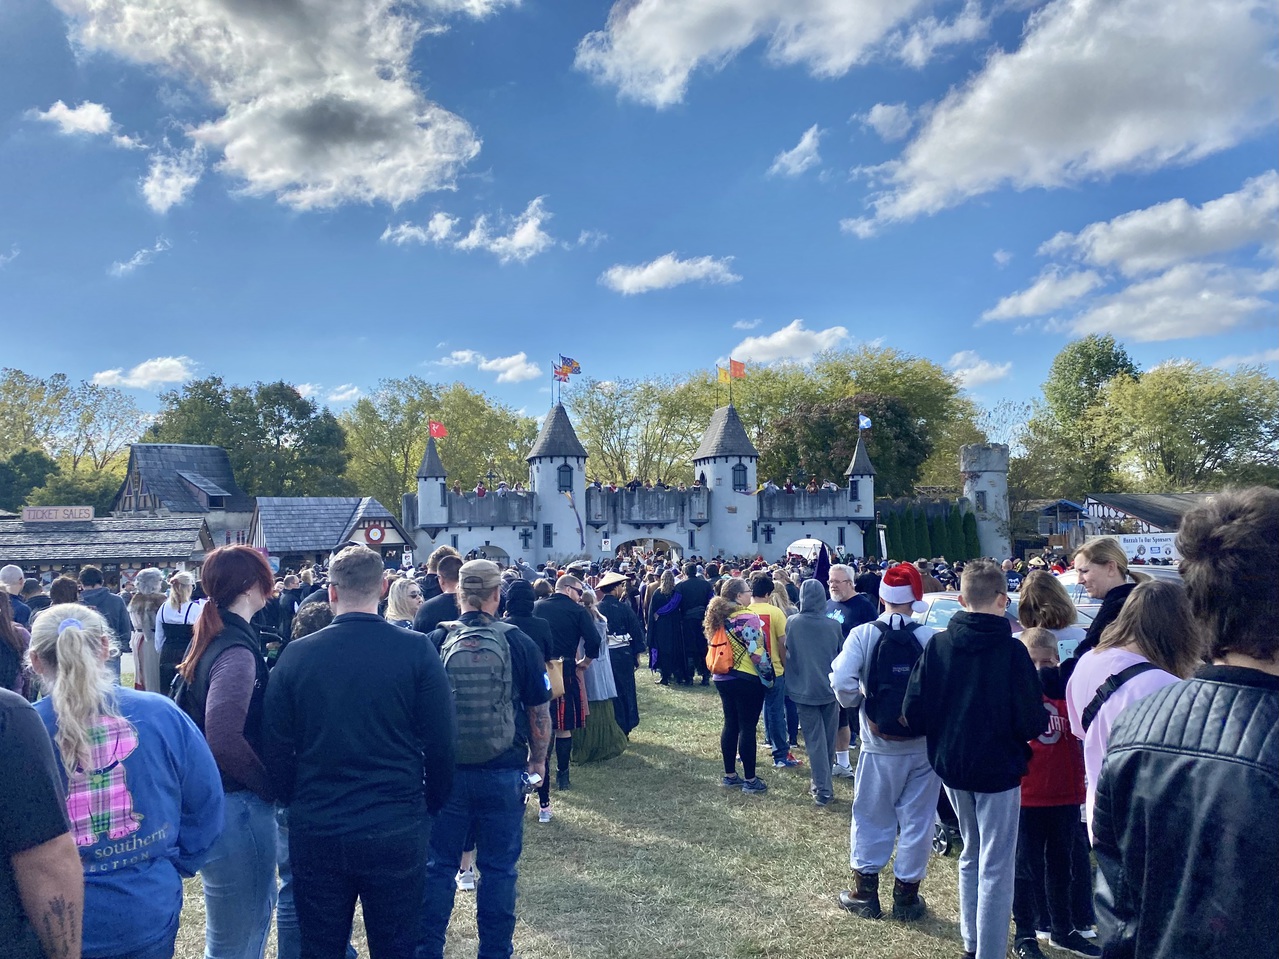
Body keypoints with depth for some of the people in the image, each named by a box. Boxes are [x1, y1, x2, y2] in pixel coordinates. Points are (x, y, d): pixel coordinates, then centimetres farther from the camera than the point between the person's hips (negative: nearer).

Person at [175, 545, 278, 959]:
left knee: (258, 909, 25)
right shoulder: (237, 652, -21)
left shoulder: (210, 640, 8)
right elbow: (224, 741, -30)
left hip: (222, 797, 10)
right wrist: (270, 785, -16)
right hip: (236, 805, -10)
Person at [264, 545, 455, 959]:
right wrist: (429, 807, 10)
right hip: (397, 832, -1)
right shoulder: (417, 652, -10)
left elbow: (275, 747, 1)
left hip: (315, 832, 2)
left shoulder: (296, 655, -5)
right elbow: (441, 744, -6)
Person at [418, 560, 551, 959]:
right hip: (504, 772, -1)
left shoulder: (434, 642, -5)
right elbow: (539, 712, -2)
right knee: (498, 867, 11)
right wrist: (538, 760, 13)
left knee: (438, 866, 14)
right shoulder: (519, 642, -8)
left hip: (445, 771, 1)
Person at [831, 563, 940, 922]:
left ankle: (865, 892, 26)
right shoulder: (931, 638, -13)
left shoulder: (862, 635, -11)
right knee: (916, 819, 13)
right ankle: (906, 895, 23)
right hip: (923, 744, 0)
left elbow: (841, 682, -19)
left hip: (879, 744, 1)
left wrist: (858, 702, 0)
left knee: (870, 817, 15)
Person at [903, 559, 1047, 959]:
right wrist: (1041, 722, 6)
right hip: (997, 769, -5)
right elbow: (1033, 721, -16)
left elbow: (913, 713, -7)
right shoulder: (1011, 650, -17)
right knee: (996, 869, 4)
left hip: (950, 766, 5)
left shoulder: (937, 645, -7)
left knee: (971, 856, 22)